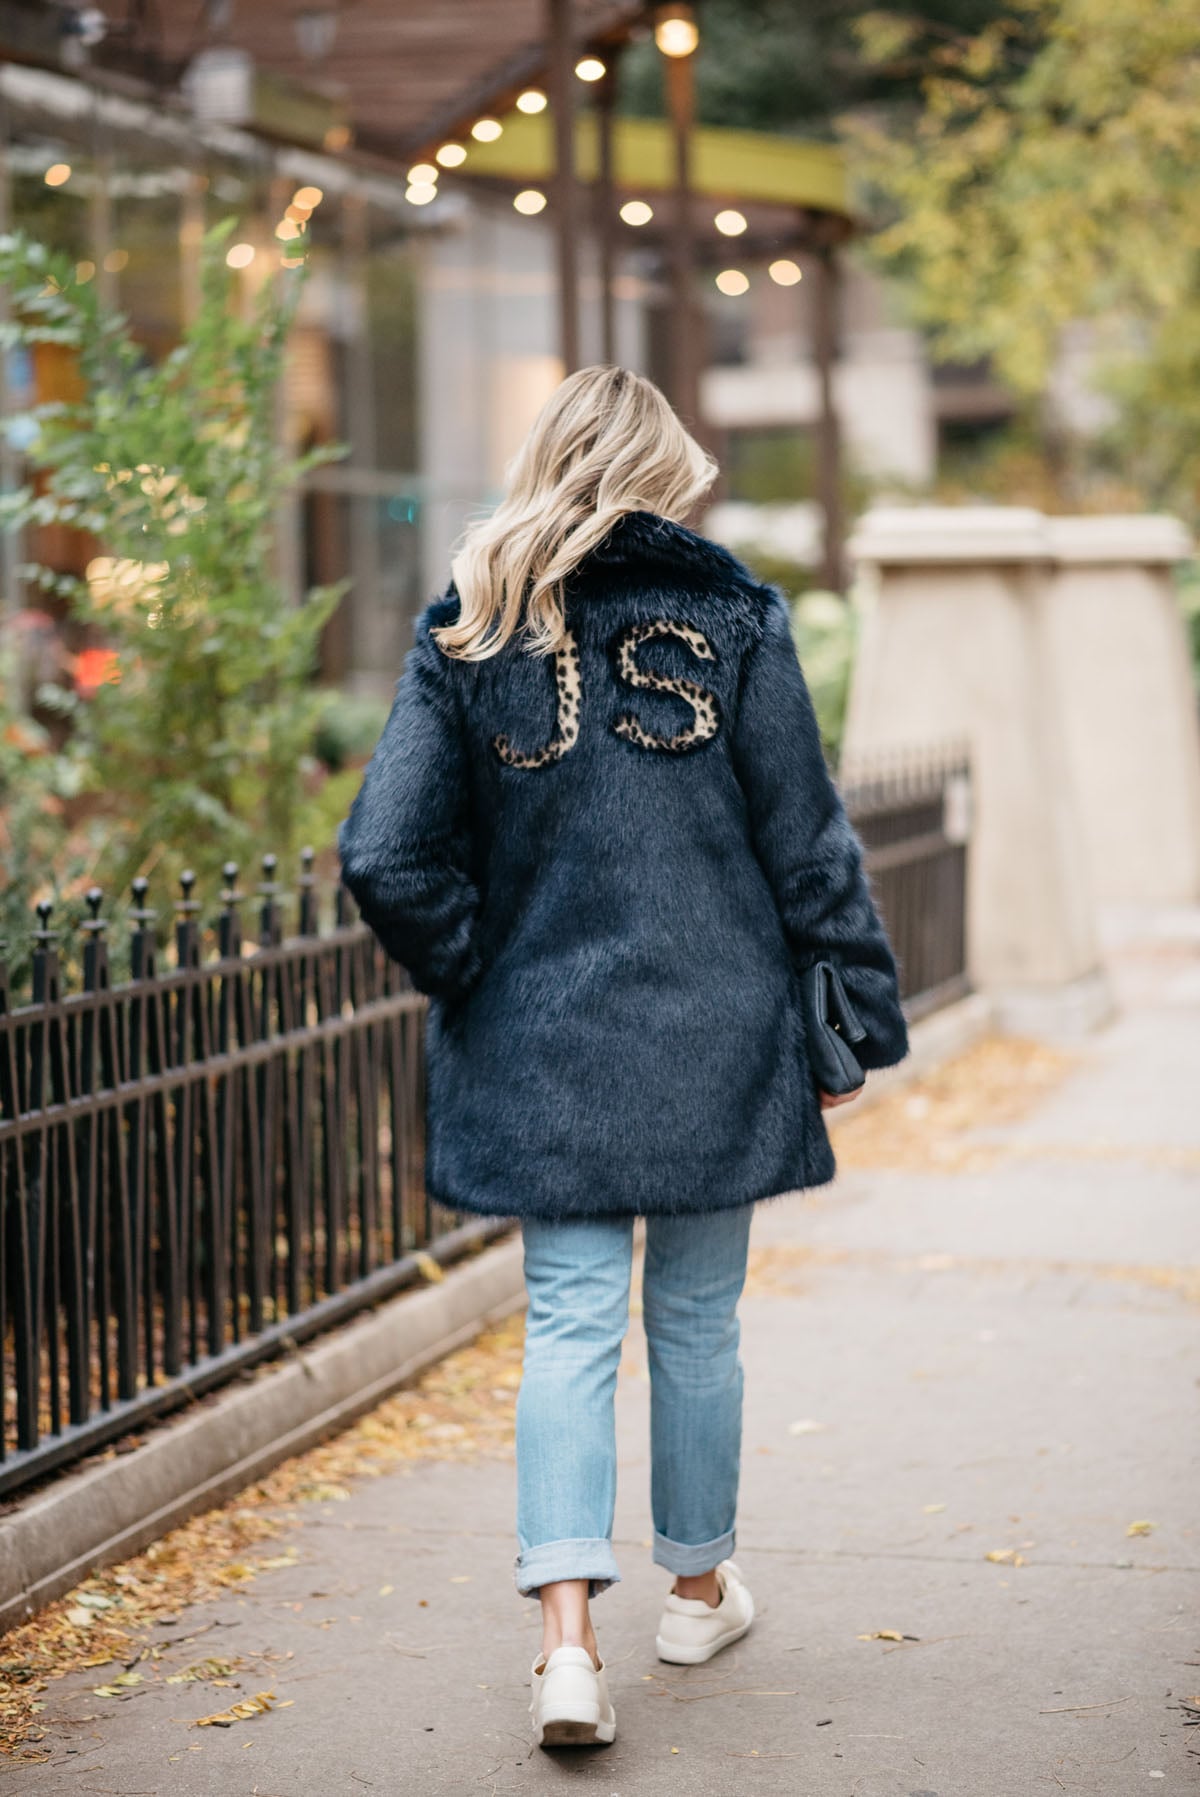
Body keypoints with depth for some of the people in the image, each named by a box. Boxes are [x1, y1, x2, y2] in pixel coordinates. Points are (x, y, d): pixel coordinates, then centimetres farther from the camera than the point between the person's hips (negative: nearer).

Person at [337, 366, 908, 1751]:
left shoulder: (466, 636, -1)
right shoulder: (730, 618, -3)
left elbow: (385, 859, -9)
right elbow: (806, 843, -2)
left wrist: (477, 976, 5)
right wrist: (859, 1013, 5)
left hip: (540, 1049, 1)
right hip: (716, 1037, 0)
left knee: (568, 1325, 2)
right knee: (695, 1320, 13)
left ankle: (567, 1631, -12)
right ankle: (698, 1586, 30)